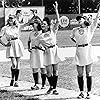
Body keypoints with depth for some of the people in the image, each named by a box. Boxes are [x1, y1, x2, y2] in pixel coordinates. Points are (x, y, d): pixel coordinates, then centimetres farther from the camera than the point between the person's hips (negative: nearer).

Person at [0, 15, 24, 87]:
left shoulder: (17, 27, 7)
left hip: (18, 44, 2)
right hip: (10, 46, -2)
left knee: (18, 63, 1)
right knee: (14, 64, -13)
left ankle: (16, 81, 8)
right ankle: (12, 79, 13)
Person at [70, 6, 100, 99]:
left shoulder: (89, 28, 1)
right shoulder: (75, 30, 9)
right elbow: (72, 37, 28)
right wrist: (76, 42, 13)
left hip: (88, 51, -3)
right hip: (79, 52, 3)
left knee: (88, 74, 2)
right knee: (80, 74, 4)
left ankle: (89, 92, 9)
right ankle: (81, 92, 14)